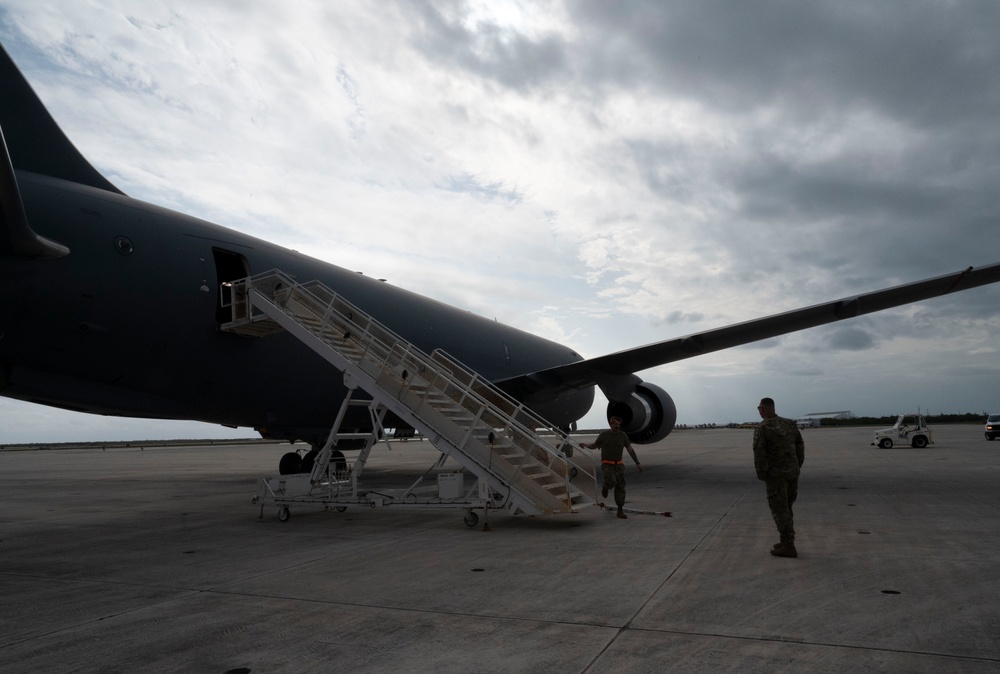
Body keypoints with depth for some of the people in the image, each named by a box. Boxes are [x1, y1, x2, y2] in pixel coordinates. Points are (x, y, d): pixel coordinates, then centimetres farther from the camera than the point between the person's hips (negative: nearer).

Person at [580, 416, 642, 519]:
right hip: (606, 464, -3)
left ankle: (620, 512, 4)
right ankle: (605, 487, 11)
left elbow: (630, 450, 0)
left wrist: (637, 463, -7)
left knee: (620, 488, -4)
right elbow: (594, 445, 7)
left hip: (618, 465, 3)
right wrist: (585, 445, -13)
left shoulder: (623, 435, -2)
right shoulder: (603, 434, -6)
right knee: (611, 482, -27)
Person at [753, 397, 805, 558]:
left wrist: (761, 475, -7)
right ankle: (786, 541, 23)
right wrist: (797, 467, 17)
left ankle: (788, 547, -1)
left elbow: (759, 454, -17)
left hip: (775, 474, -7)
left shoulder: (762, 428, -13)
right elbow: (800, 447, 10)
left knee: (779, 510, -1)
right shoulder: (790, 424, 7)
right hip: (792, 472, 7)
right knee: (785, 508, 18)